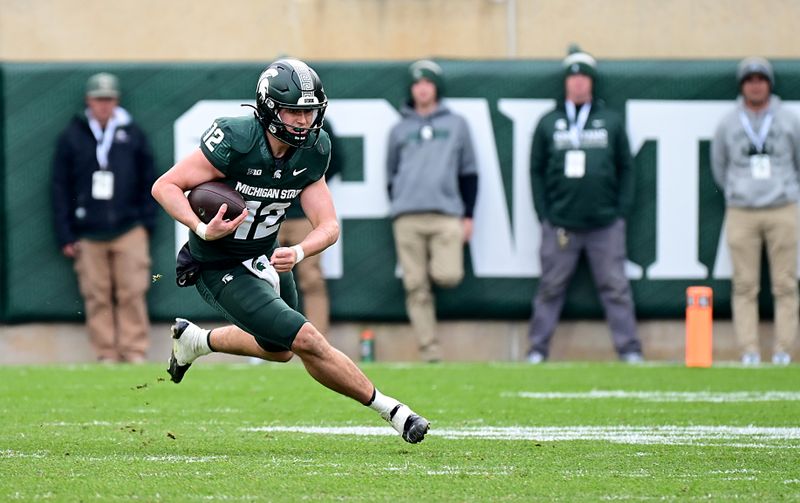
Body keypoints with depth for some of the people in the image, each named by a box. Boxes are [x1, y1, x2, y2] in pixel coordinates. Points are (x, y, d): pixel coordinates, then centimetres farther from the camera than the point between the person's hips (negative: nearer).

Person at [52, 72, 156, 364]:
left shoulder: (133, 135, 9)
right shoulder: (72, 137, 7)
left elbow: (149, 183, 14)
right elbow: (60, 187, 8)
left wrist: (147, 223, 5)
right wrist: (65, 236, 2)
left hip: (129, 230, 0)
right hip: (88, 234, 0)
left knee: (132, 294, -5)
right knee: (97, 296, -1)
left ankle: (135, 353, -2)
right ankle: (106, 355, 3)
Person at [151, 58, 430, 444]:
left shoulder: (311, 152, -9)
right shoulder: (235, 142, -28)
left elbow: (329, 226, -11)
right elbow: (165, 186, -22)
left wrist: (297, 252, -31)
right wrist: (203, 230, -37)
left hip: (264, 257, 7)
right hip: (220, 268, -7)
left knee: (278, 350, 27)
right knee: (307, 340, -15)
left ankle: (194, 340, 47)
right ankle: (390, 410, -3)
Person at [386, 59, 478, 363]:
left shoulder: (456, 125, 15)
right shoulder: (399, 130, 17)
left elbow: (469, 172, 14)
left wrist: (467, 216, 7)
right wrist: (397, 208, 11)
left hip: (446, 214, -1)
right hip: (407, 218, 1)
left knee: (448, 276, -21)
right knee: (416, 288, -6)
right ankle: (430, 354, -4)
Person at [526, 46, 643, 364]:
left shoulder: (611, 121, 9)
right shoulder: (548, 123, 8)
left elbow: (626, 168, 10)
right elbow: (536, 171, 8)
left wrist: (622, 212, 1)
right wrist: (544, 215, 0)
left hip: (605, 224, 0)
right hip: (560, 224, 0)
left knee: (615, 288, -1)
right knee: (550, 288, 3)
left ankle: (629, 350, 2)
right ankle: (537, 350, 8)